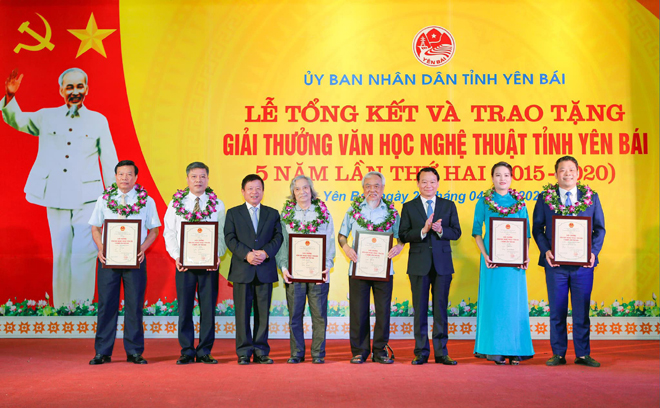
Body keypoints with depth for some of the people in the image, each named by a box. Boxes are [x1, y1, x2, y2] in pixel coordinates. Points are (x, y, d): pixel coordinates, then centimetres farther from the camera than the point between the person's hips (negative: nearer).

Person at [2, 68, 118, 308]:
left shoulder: (98, 120, 7)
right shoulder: (46, 117, 11)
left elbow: (109, 161, 9)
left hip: (88, 200, -2)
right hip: (56, 199, 2)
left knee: (84, 254, -12)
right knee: (61, 256, 7)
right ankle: (61, 308, 16)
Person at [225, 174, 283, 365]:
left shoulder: (272, 213, 14)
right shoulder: (233, 213, 9)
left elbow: (278, 237, 4)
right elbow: (230, 238, -1)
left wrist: (265, 252, -14)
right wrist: (246, 254, -15)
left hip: (265, 270, 1)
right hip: (242, 270, -1)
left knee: (263, 312, 4)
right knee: (242, 312, 0)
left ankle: (261, 352, 11)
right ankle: (244, 352, 7)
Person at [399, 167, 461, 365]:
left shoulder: (448, 206, 10)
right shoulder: (409, 207, 6)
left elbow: (456, 232, 4)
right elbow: (403, 235, -2)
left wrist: (441, 230, -16)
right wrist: (423, 230, -17)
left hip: (442, 263, 1)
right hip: (419, 265, -1)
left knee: (440, 308, 4)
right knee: (420, 308, 4)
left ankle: (441, 352, 11)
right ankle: (421, 352, 12)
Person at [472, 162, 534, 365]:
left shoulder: (519, 202, 9)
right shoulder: (484, 202, 3)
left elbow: (526, 232, 8)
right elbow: (477, 231, 1)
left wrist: (525, 256, -5)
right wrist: (485, 254, -12)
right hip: (492, 258, -2)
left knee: (514, 301, 3)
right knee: (493, 300, -1)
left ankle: (515, 349, 9)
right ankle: (495, 349, 4)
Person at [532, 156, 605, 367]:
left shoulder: (591, 197, 7)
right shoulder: (545, 198, 5)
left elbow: (599, 228, 8)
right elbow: (537, 228, 4)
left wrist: (594, 252, -7)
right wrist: (546, 250, -11)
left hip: (583, 263, 1)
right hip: (555, 263, 0)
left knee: (582, 310, 6)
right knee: (557, 311, 5)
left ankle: (583, 354, 16)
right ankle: (558, 354, 15)